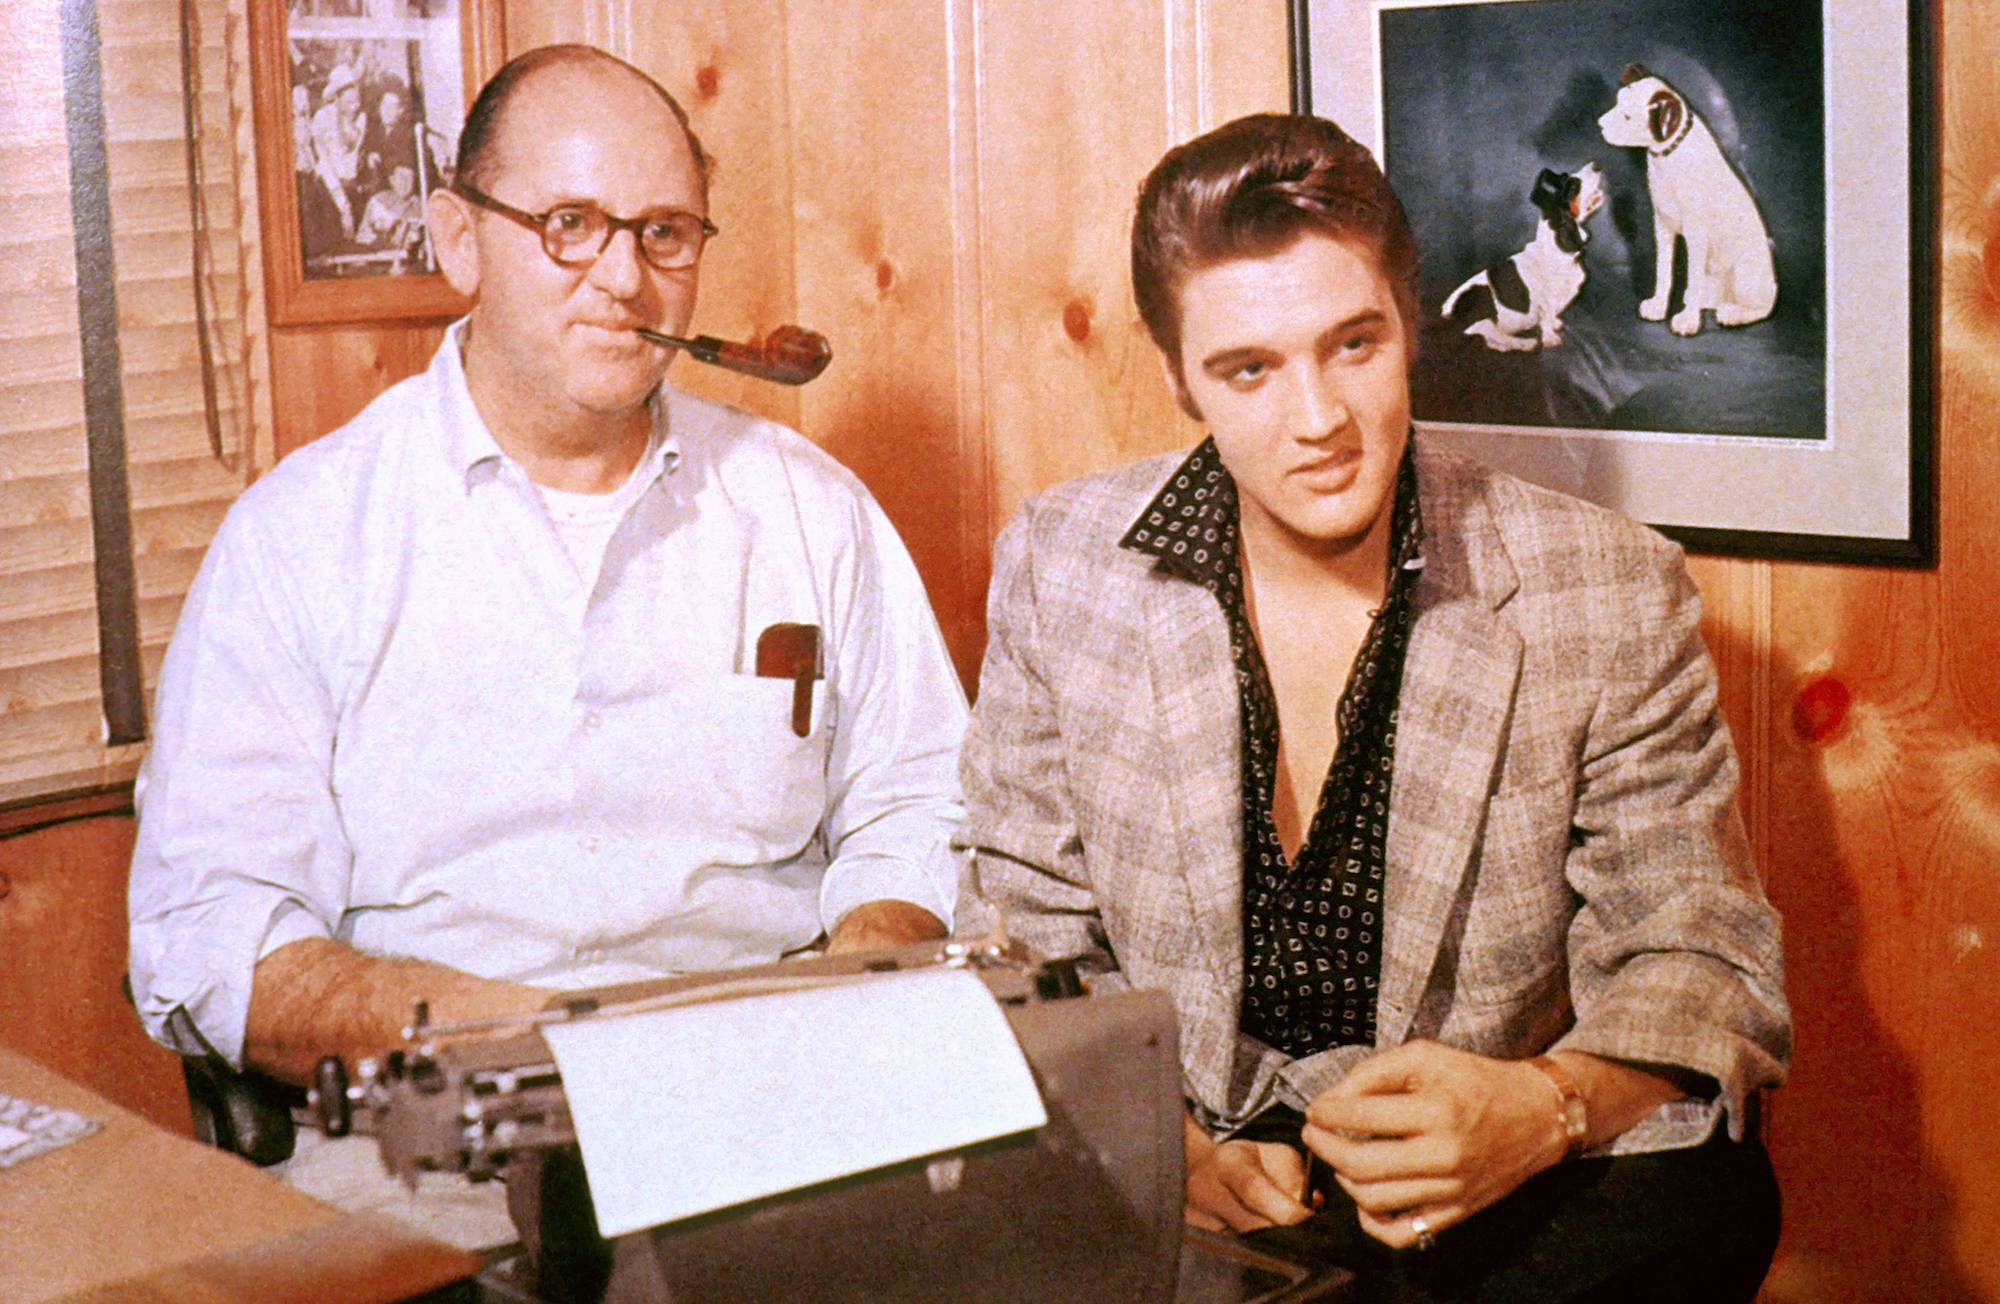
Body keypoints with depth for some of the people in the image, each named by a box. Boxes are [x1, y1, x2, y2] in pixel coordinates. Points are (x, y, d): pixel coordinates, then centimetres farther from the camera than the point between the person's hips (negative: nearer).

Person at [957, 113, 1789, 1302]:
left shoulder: (1611, 596, -6)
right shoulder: (1059, 569, -1)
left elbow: (1701, 961, -4)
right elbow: (1023, 934, 5)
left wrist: (1550, 1106, -27)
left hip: (1475, 1203, 0)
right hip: (1156, 1203, 1)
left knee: (1702, 1197, -31)